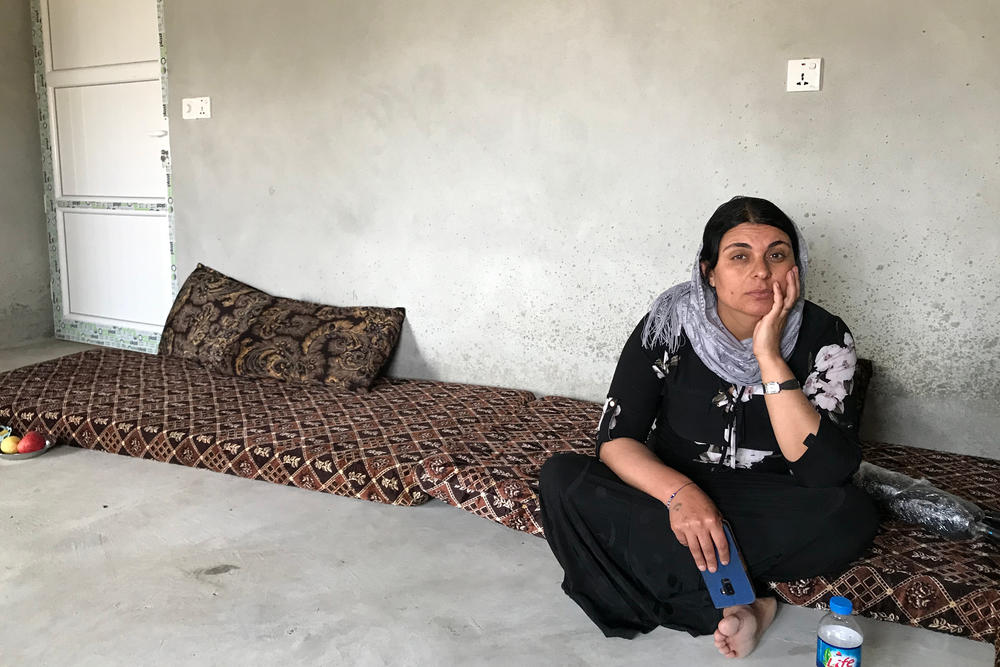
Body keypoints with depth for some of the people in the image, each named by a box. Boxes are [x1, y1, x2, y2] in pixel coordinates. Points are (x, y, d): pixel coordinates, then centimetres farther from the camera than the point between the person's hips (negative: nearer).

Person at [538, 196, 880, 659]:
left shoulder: (825, 338, -13)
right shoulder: (669, 326, -12)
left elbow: (828, 472, -24)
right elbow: (615, 439, -14)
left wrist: (768, 355, -29)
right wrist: (679, 493, -33)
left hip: (771, 511, 0)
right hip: (672, 493, 1)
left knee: (853, 516, -32)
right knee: (560, 479, -25)